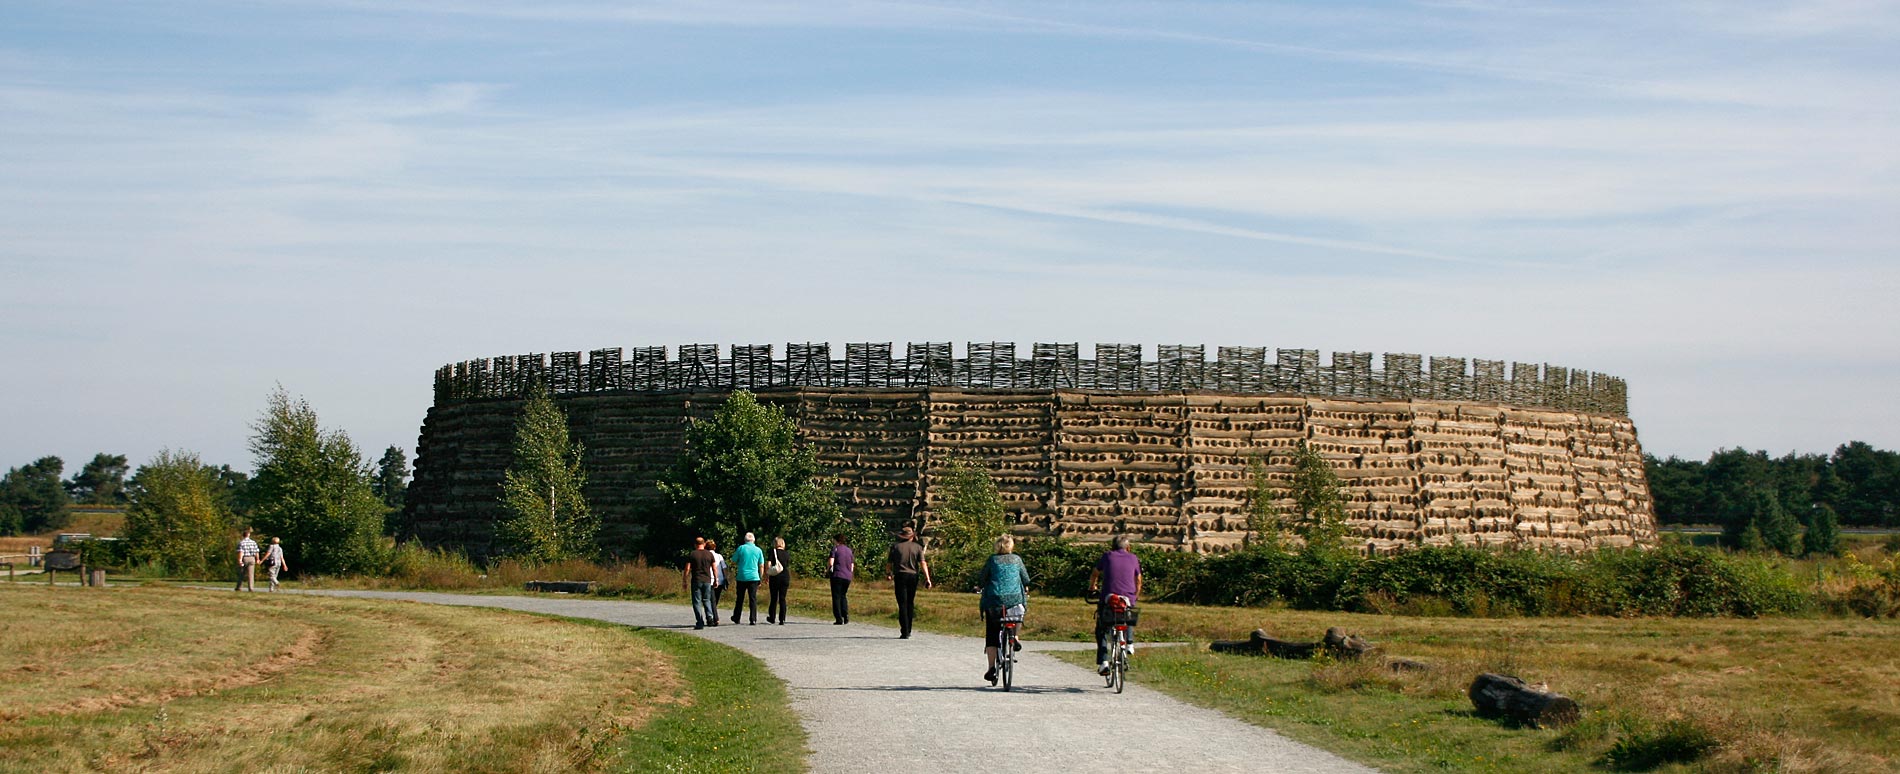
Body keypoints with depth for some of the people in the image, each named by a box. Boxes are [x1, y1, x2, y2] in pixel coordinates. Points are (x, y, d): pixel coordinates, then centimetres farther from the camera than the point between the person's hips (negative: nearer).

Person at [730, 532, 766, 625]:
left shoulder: (741, 548, -2)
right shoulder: (758, 550, 3)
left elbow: (734, 562, 2)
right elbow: (761, 566, 6)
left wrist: (734, 574, 17)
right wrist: (761, 578, 13)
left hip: (742, 577, -1)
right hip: (754, 577, 1)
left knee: (740, 599, 12)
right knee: (753, 599, 1)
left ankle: (736, 618, 22)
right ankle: (753, 620, -4)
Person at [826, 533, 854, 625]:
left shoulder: (835, 548, -3)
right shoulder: (849, 550, 13)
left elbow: (830, 562, -13)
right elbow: (852, 567, 13)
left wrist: (827, 570, 4)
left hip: (837, 575, -5)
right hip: (847, 577, 5)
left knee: (836, 597, 2)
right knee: (843, 596, 20)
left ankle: (839, 619, -3)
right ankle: (846, 615, 4)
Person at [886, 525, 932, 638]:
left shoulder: (895, 546, 1)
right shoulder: (917, 547, 4)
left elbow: (890, 562, 5)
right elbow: (923, 563, -5)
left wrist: (889, 574, 21)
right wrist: (927, 578, -7)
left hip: (900, 575, -2)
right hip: (913, 576, 2)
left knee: (902, 604, -3)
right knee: (910, 603, 14)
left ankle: (904, 632, -11)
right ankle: (908, 630, 20)